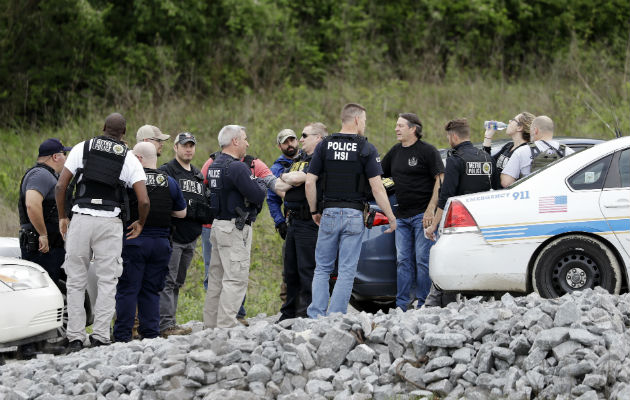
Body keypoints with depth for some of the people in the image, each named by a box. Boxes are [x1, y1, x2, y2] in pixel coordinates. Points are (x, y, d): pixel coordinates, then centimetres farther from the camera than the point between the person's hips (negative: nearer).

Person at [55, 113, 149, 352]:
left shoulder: (82, 148, 7)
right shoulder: (130, 159, 5)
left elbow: (61, 186, 2)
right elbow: (143, 200, -4)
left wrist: (62, 217, 13)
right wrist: (140, 224, 15)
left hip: (81, 218, 1)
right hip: (110, 224, -1)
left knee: (76, 281, 7)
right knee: (107, 282, 6)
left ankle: (75, 337, 3)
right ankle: (100, 336, -1)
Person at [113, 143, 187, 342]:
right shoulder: (170, 182, 7)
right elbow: (181, 213, 15)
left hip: (134, 241, -4)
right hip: (161, 242, 4)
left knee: (127, 290, -1)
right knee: (151, 291, 10)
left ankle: (122, 335, -3)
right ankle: (150, 334, 8)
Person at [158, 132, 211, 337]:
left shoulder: (198, 175, 21)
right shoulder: (166, 171, -4)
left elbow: (206, 206, 22)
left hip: (191, 238, 8)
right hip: (173, 236, -8)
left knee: (178, 282, 11)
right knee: (167, 281, -10)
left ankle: (169, 322, 15)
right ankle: (165, 324, -14)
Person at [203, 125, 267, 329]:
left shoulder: (214, 166, 12)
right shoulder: (236, 167, -17)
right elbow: (257, 196, -21)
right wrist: (261, 186, 3)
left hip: (218, 225, 10)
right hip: (235, 228, -10)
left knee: (216, 278, 13)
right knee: (236, 279, -9)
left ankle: (210, 324, 17)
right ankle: (226, 325, -12)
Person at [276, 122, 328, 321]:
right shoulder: (300, 159, 21)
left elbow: (298, 178, -21)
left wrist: (286, 177, -2)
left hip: (309, 222, -10)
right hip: (293, 221, 10)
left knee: (307, 269, -7)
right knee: (290, 271, 14)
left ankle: (307, 313, -4)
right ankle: (289, 314, 21)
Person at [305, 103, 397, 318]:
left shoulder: (324, 146, 2)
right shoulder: (366, 149, -5)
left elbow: (309, 182, 0)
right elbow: (377, 187, -9)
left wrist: (314, 211, 13)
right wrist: (391, 217, -2)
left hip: (329, 213, 2)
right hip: (354, 215, -2)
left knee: (322, 268, 11)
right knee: (347, 271, 3)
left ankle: (316, 315, 0)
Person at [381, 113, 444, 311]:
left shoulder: (428, 151, -4)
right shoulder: (395, 152, 15)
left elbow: (440, 181, -9)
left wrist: (431, 210, -16)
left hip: (422, 215, -7)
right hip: (402, 216, 7)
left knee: (423, 261, -6)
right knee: (403, 261, 5)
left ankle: (423, 305, -2)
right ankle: (402, 305, 8)